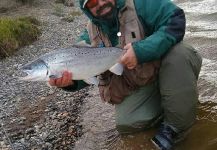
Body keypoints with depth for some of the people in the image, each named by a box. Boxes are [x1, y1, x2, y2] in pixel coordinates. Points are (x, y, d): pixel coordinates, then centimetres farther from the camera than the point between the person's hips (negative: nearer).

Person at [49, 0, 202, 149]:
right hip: (135, 89, 3)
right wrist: (70, 81, -31)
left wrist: (142, 50, -38)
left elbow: (176, 20, -27)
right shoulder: (90, 36, -3)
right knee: (126, 122, -18)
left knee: (180, 54, -33)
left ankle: (175, 125, -16)